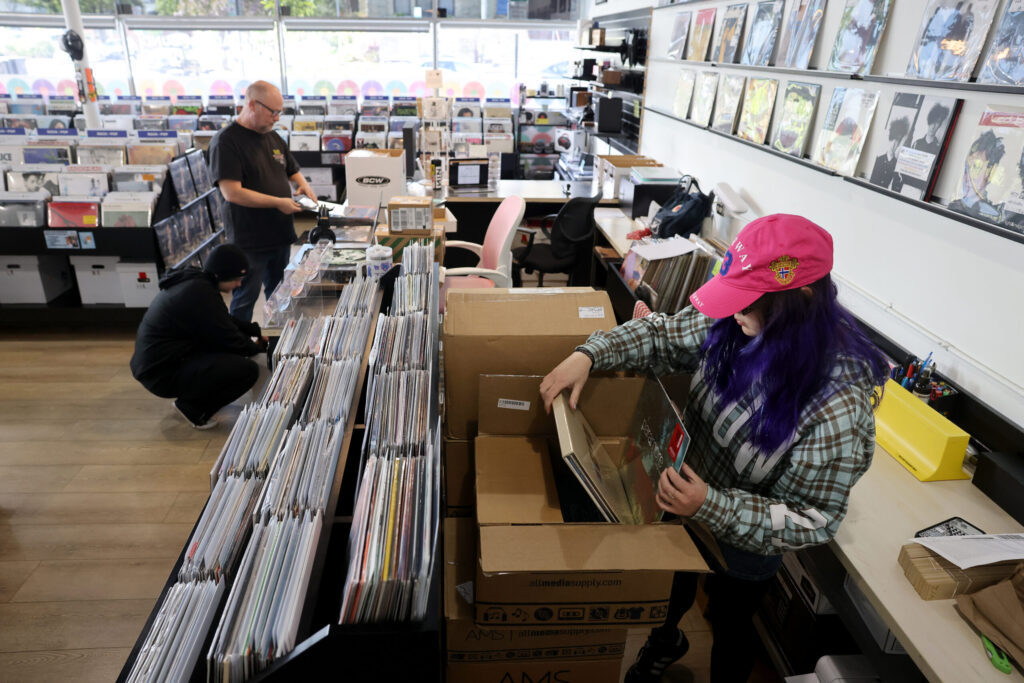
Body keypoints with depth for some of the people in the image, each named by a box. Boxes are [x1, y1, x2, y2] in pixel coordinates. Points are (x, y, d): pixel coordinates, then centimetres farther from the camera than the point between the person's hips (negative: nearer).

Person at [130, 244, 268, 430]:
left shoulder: (191, 280, 7)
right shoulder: (201, 294, -23)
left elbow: (224, 321, 21)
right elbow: (231, 341, -16)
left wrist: (256, 329, 17)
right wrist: (260, 346, 2)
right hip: (162, 374, -11)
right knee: (248, 370, -22)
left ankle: (191, 397, 17)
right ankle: (193, 408, -1)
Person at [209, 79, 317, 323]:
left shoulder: (273, 137, 11)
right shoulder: (226, 141, -13)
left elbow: (292, 171, 24)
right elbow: (232, 193, -22)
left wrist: (303, 185, 1)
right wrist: (278, 202, -22)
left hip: (281, 234, 7)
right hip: (250, 240, -7)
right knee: (245, 298, 3)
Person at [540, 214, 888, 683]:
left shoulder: (838, 404, -37)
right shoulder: (735, 326, -22)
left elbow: (813, 520, -29)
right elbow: (663, 335, -7)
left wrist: (712, 507, -38)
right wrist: (589, 355, -21)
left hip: (746, 541, -5)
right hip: (689, 497, 6)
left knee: (730, 623, 25)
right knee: (674, 579, 33)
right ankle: (665, 640, 67)